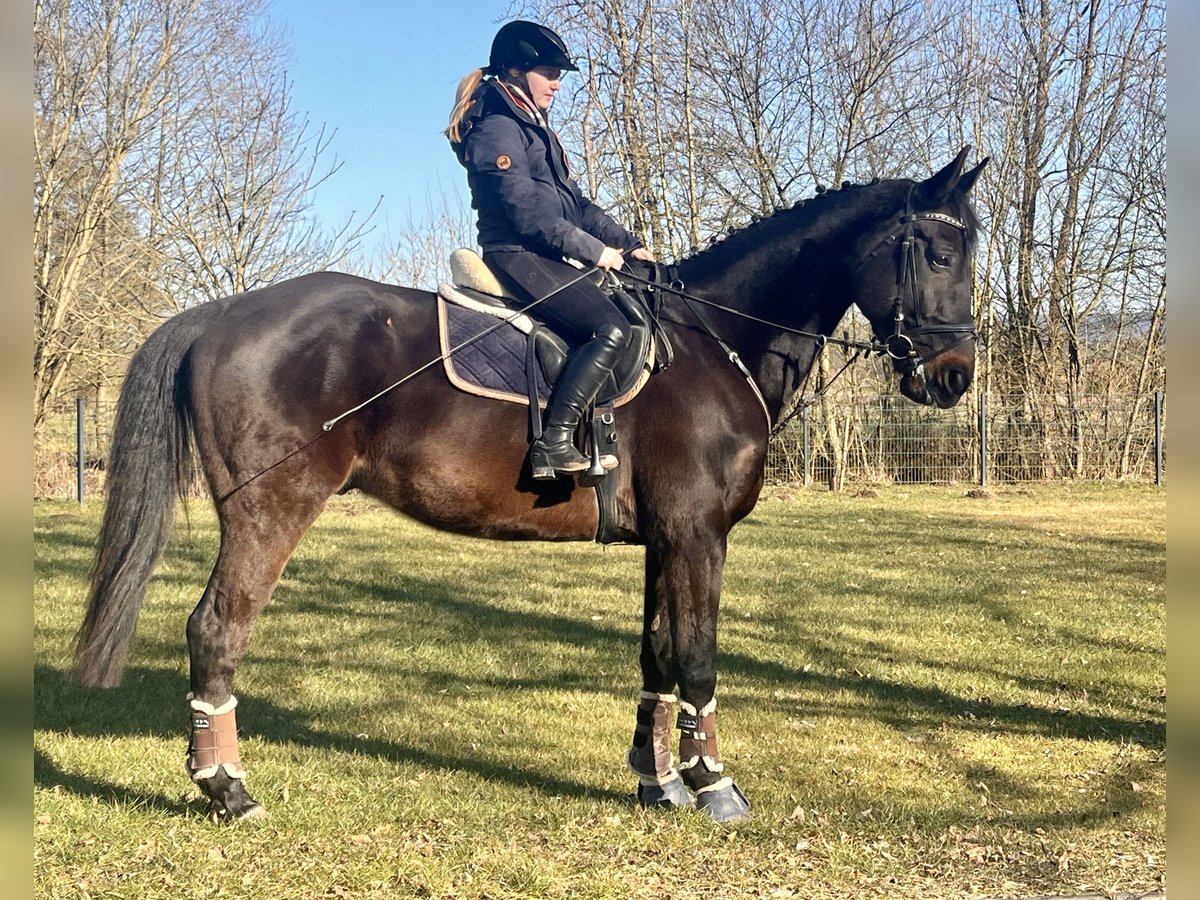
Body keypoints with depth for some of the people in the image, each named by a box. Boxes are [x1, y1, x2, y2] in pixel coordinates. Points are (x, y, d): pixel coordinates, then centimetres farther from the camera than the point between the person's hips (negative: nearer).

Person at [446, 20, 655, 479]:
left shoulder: (535, 128, 21)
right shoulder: (498, 128, -10)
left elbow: (575, 203, 21)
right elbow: (526, 210, -19)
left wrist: (629, 244, 10)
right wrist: (594, 251, -16)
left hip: (543, 259, 10)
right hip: (517, 256, -10)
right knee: (610, 329, -24)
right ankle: (555, 442, -27)